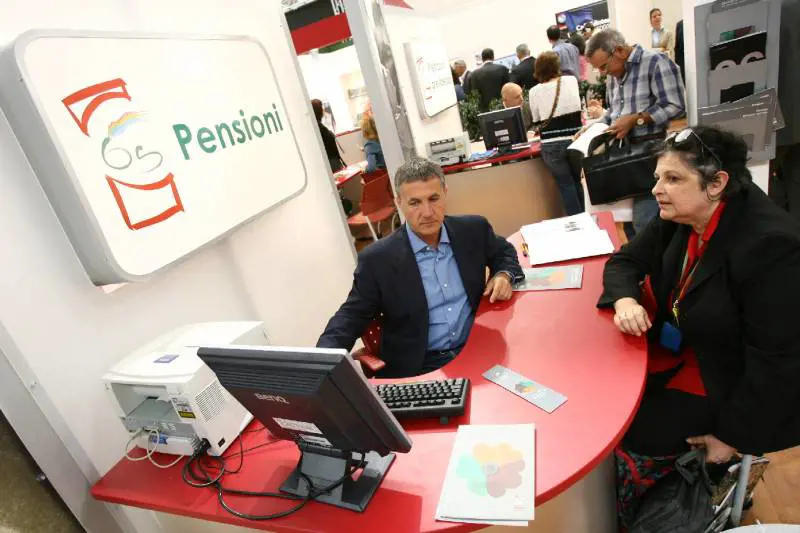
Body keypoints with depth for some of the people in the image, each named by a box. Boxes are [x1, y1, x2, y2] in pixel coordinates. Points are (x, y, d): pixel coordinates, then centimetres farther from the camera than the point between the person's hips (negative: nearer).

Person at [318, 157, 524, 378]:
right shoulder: (377, 259, -9)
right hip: (417, 370, -2)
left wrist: (504, 274, -1)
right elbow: (352, 315, -3)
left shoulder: (473, 229, 1)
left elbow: (504, 251, 22)